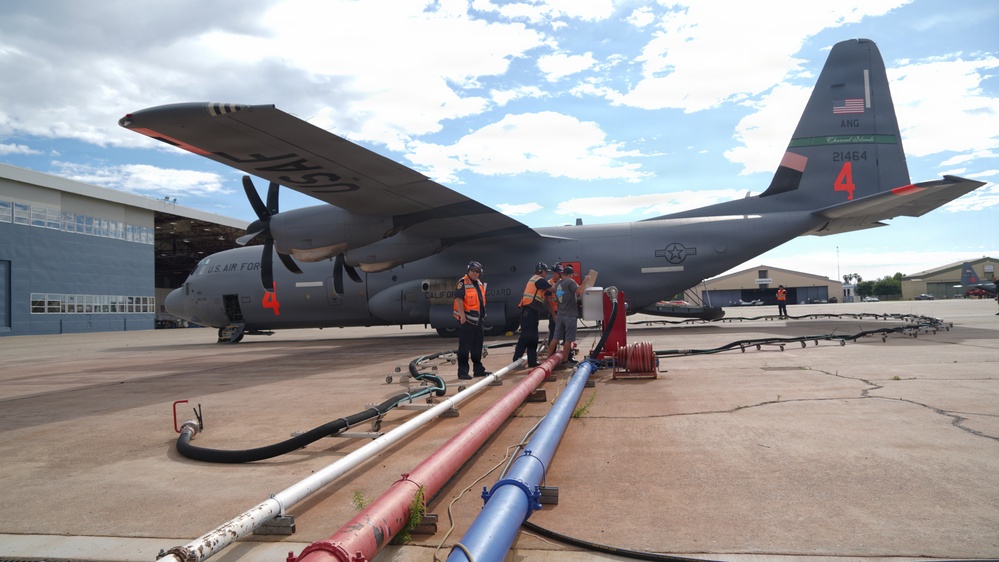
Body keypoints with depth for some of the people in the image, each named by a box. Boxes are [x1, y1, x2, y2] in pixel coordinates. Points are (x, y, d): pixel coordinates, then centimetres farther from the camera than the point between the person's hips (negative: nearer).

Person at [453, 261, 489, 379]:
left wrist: (482, 314, 23)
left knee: (477, 346, 16)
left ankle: (478, 369, 25)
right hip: (466, 319, -9)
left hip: (477, 319, 9)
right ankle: (463, 371, 0)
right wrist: (462, 316, -24)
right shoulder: (462, 282, -12)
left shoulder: (480, 283, 15)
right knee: (464, 346, -6)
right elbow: (458, 299, -20)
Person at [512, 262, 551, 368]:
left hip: (530, 312, 10)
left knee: (532, 337, 12)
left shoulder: (533, 279, 24)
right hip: (530, 311, -10)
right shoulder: (539, 280, -7)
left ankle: (532, 361, 16)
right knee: (525, 336, -11)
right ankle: (516, 360, -13)